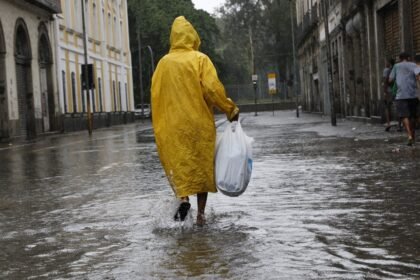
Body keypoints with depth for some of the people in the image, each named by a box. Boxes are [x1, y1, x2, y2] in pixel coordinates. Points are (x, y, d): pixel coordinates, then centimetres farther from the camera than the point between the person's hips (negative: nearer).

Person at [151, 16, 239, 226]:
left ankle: (182, 197, -19)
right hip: (200, 122, -1)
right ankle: (200, 214, 7)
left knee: (177, 163, 8)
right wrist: (230, 109, -2)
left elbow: (155, 94, 7)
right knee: (202, 165, 8)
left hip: (173, 125, 1)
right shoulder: (200, 59, -4)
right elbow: (212, 88, -12)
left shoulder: (164, 62, 4)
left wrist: (161, 125, 17)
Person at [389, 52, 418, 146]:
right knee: (413, 115, 15)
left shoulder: (397, 66, 11)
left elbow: (390, 80, 10)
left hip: (401, 95, -2)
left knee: (404, 115, -8)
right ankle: (413, 136, 25)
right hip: (413, 94, 2)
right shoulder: (414, 65, 12)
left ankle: (410, 136, -26)